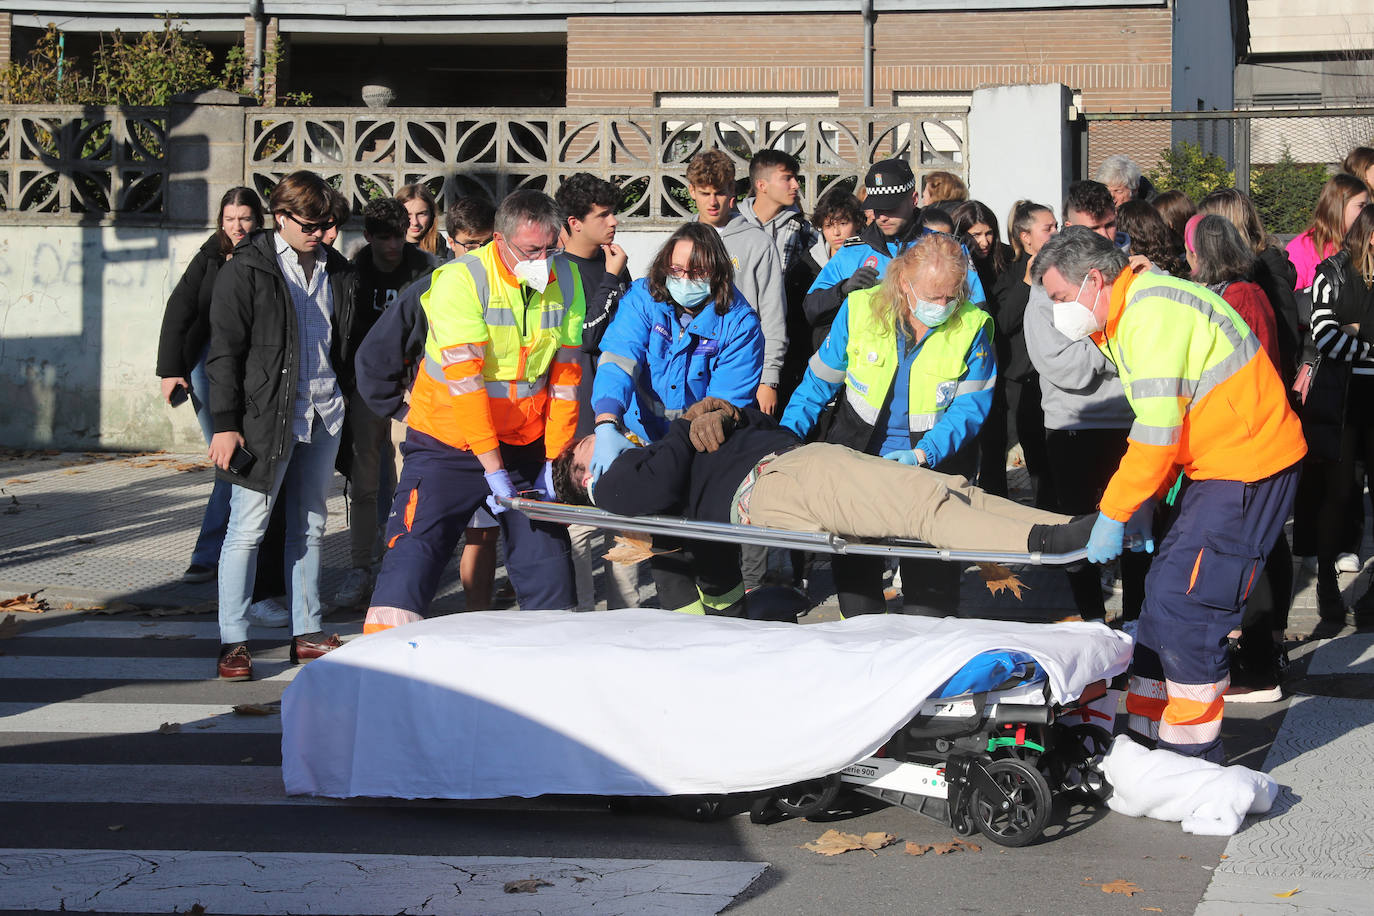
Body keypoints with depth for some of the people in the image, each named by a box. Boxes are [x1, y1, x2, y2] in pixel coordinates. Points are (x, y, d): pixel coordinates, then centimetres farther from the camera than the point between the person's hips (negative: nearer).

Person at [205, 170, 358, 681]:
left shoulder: (337, 272, 12)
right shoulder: (248, 270, -5)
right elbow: (225, 351, -6)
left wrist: (344, 401, 16)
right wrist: (225, 424, -11)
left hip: (324, 413, 6)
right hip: (265, 414, -6)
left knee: (310, 526, 11)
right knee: (248, 527, -5)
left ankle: (306, 633, 19)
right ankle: (233, 643, 1)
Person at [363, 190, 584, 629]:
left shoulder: (566, 279, -1)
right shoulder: (460, 280, -17)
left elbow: (565, 374, 3)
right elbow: (464, 380, -21)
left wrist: (556, 457, -1)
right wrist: (494, 469, -22)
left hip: (525, 444, 4)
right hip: (449, 444, -4)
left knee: (546, 558, 5)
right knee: (416, 550, -12)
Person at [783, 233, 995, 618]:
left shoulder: (972, 326, -13)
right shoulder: (860, 309, -10)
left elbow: (970, 407, -12)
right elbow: (818, 382, 1)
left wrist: (922, 454, -25)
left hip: (934, 464, -2)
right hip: (857, 456, 2)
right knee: (855, 566, 9)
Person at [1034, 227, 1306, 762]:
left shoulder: (1152, 311, -19)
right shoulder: (1128, 314, 13)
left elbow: (1157, 432, -24)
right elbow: (1156, 423, 18)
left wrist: (1114, 513, -18)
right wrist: (1143, 506, 10)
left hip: (1247, 469, -10)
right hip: (1214, 466, 10)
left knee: (1183, 604, -11)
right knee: (1166, 592, 12)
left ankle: (1194, 755, -3)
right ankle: (1149, 732, 19)